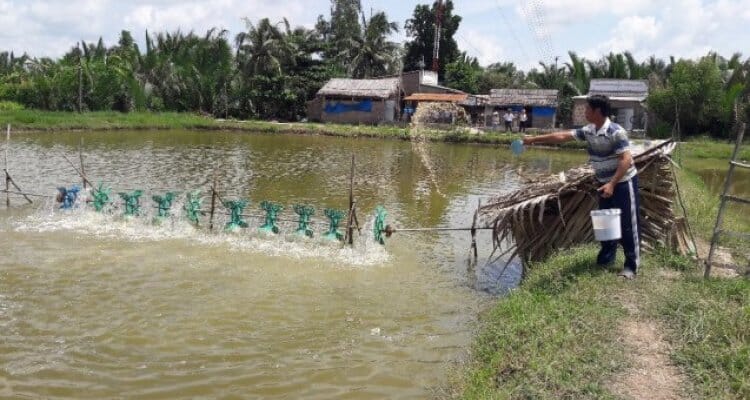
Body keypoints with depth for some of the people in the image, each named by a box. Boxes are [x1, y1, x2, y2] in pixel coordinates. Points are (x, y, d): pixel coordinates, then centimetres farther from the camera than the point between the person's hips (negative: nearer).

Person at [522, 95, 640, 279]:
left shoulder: (616, 132, -23)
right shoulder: (589, 131, 1)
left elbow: (626, 160, -26)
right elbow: (563, 136, 6)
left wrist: (612, 184, -31)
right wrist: (534, 139, 7)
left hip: (623, 182, -8)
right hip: (605, 183, 8)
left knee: (628, 223, -3)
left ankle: (631, 265, 4)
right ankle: (606, 257, 30)